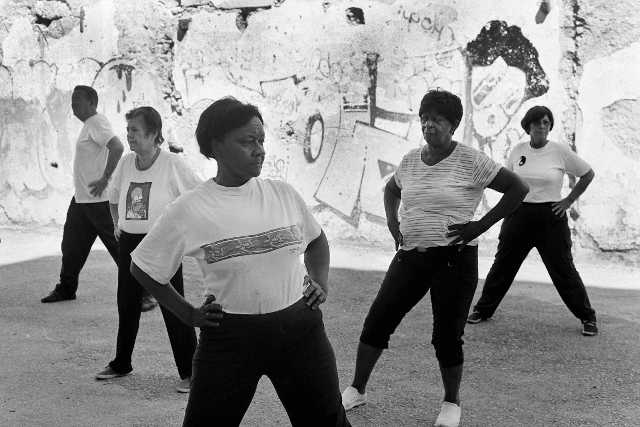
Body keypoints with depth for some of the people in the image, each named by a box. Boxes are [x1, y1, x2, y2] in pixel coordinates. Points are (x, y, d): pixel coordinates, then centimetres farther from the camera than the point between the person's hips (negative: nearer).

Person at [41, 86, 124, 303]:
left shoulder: (97, 123, -15)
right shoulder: (88, 124, 16)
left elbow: (117, 147, -29)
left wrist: (105, 179, -26)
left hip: (98, 199, -10)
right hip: (81, 197, 10)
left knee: (118, 246, -6)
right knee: (71, 245, 15)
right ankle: (66, 289, 28)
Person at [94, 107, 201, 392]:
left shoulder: (172, 165, -13)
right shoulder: (125, 163, 4)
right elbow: (114, 199, 21)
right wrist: (117, 225, 11)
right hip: (129, 242, 6)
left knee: (173, 308, -3)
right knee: (127, 305, 16)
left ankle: (189, 372, 6)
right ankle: (121, 364, 32)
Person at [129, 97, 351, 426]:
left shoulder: (283, 194, 2)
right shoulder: (188, 211, -7)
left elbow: (316, 239, 22)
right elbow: (142, 267, 4)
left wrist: (321, 282, 8)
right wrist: (188, 314, 1)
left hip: (299, 329, 3)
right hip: (228, 336, -2)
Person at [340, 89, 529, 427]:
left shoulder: (471, 161, -10)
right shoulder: (410, 160, 7)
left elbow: (519, 188, -10)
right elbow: (391, 190, 27)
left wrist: (481, 225, -13)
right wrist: (392, 223, 10)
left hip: (454, 259, -5)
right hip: (411, 256, 5)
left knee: (447, 335, 1)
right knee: (377, 320, 3)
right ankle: (357, 389, 19)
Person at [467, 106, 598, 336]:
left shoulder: (560, 151, -7)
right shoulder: (518, 150, 2)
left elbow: (588, 174, 3)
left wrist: (569, 200, -1)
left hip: (551, 216, -3)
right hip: (519, 214, 3)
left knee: (563, 270, 1)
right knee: (503, 264, 9)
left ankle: (588, 318, 14)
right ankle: (483, 309, 22)